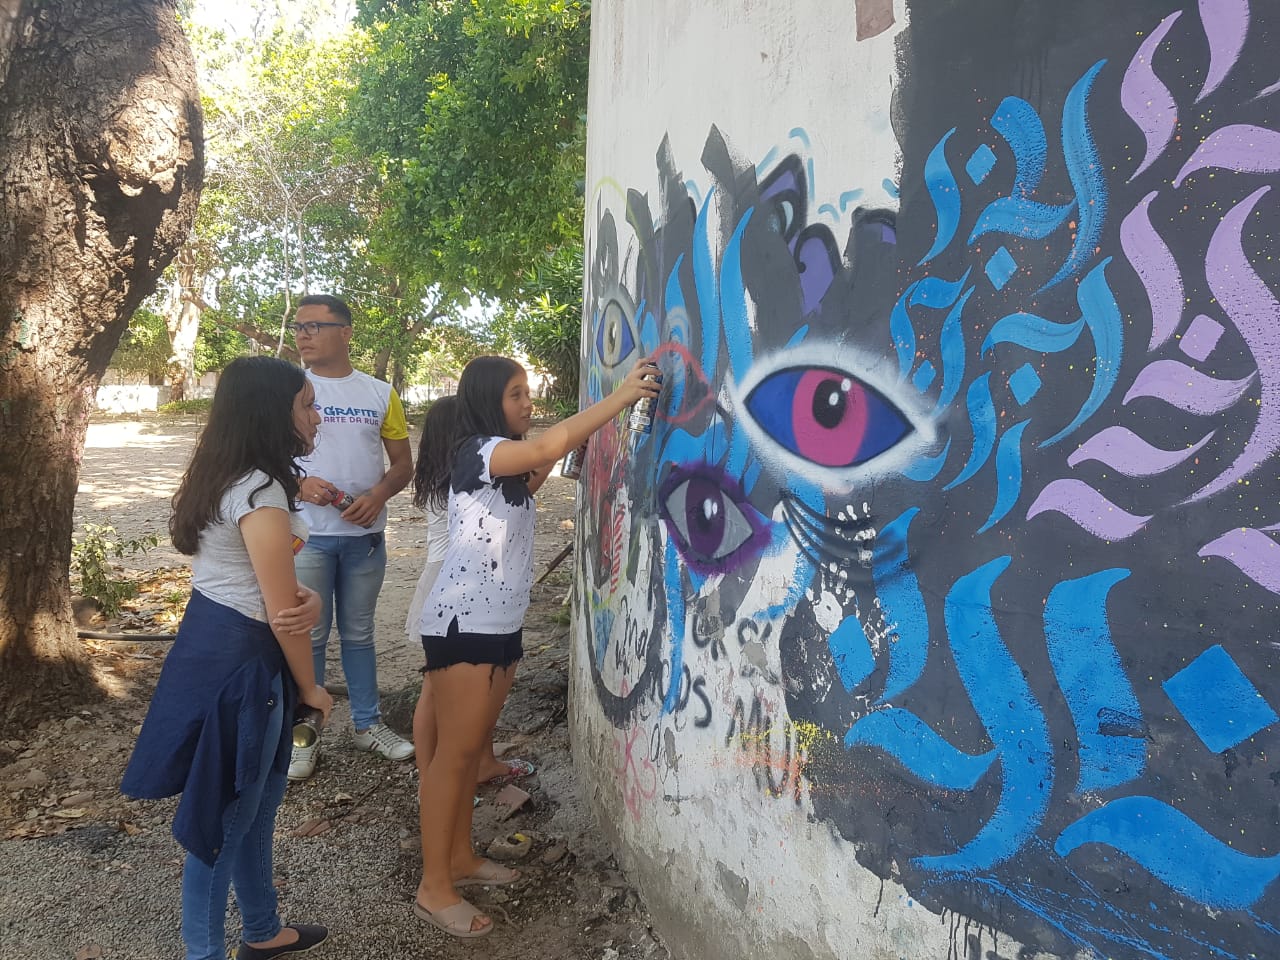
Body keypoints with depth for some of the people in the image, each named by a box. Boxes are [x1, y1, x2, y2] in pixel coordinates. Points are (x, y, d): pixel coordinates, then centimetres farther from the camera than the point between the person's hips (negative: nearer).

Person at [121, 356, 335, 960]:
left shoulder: (229, 478, 8)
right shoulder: (261, 492, -22)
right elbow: (281, 612, -18)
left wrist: (310, 600, -13)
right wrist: (309, 687, -4)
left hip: (213, 645, 10)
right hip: (238, 664, -10)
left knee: (258, 797, 23)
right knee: (225, 817, 7)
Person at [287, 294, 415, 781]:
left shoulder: (380, 393, 4)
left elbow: (403, 463, 6)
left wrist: (377, 495, -13)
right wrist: (300, 484, -19)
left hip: (366, 535, 2)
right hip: (307, 534, -1)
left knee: (358, 634, 14)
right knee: (307, 637, 5)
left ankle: (368, 723, 27)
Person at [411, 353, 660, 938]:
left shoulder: (509, 465, 15)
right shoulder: (479, 452, -16)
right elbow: (551, 446, -30)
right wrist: (622, 396, -29)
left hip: (500, 625, 9)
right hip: (462, 625, -9)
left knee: (472, 747, 16)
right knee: (454, 752, -2)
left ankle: (460, 857, 28)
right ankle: (433, 888, 8)